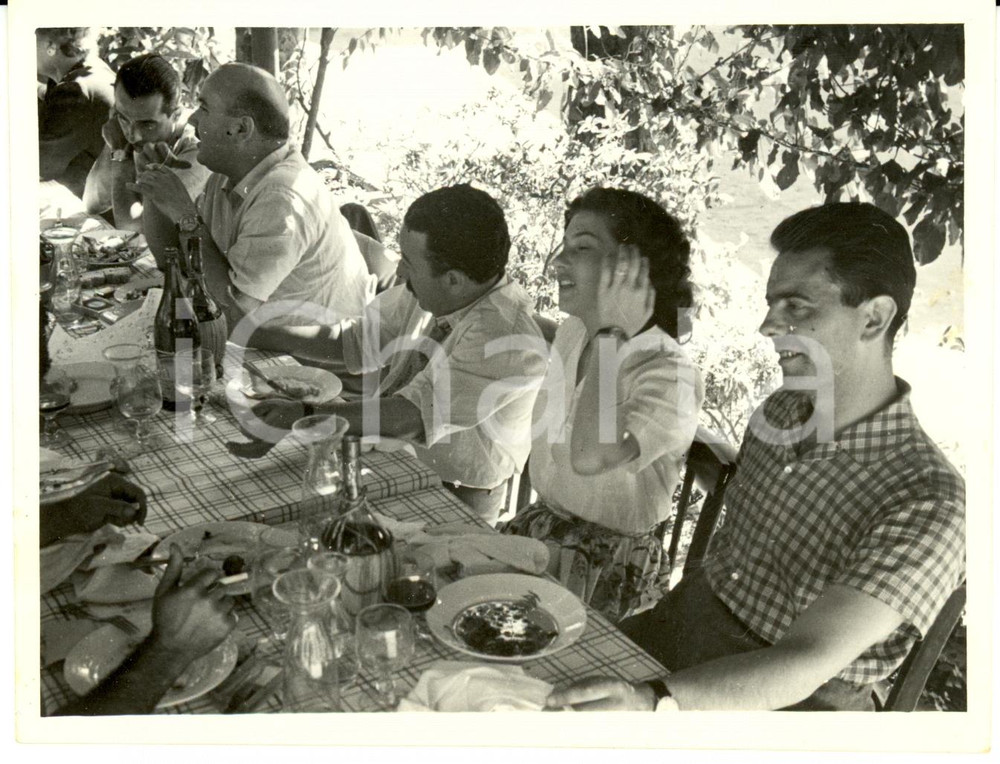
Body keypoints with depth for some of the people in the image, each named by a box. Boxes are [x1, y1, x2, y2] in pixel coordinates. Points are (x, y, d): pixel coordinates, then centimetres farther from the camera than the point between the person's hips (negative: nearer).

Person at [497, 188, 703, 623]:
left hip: (609, 559, -7)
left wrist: (611, 331, -32)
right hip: (542, 524, 7)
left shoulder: (671, 376, -23)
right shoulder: (573, 332, 2)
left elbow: (589, 458, -40)